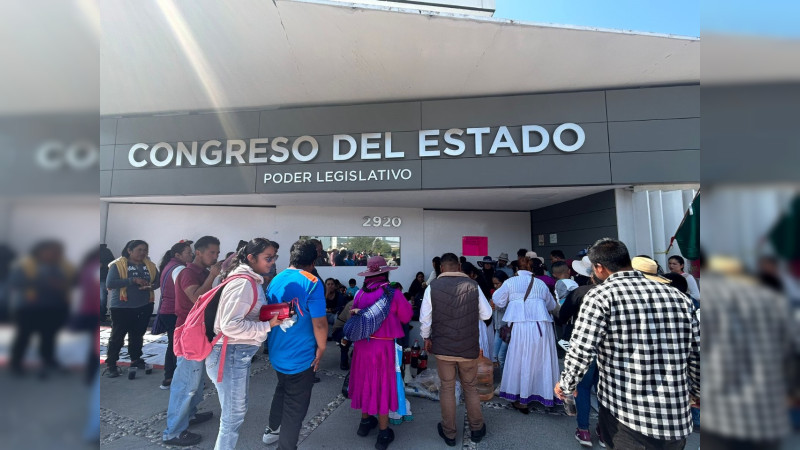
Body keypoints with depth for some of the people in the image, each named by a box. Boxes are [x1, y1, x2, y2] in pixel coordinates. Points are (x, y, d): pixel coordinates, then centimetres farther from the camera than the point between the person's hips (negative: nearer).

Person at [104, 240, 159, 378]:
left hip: (144, 306, 4)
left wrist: (151, 286, -14)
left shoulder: (150, 265, 4)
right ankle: (110, 365, 19)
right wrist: (133, 280, -25)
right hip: (122, 307, -4)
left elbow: (158, 281, 8)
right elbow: (109, 283, -18)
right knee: (117, 336, 4)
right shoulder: (117, 265, -9)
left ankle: (136, 359, 33)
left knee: (137, 335, 18)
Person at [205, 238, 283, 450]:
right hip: (231, 354, -10)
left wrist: (272, 316, 4)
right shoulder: (244, 283, -22)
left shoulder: (251, 280, 9)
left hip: (239, 353, 10)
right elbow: (230, 325, -27)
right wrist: (267, 326, -22)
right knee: (234, 413, 5)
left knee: (238, 408, 23)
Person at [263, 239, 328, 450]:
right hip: (300, 355, -7)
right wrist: (321, 348, -7)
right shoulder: (312, 283, -22)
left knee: (282, 389, 31)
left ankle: (272, 430, 48)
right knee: (295, 405, 11)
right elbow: (319, 323, -23)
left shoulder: (275, 280, 0)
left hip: (276, 352, 7)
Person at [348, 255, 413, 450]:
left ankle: (365, 421, 39)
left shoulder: (360, 293, -3)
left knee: (365, 381, 21)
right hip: (383, 346, -4)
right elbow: (406, 317, -3)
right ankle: (383, 433, 21)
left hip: (362, 344, 4)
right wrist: (405, 304, 15)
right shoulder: (393, 293, -14)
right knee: (382, 384, 9)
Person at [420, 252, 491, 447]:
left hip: (443, 347, -1)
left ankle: (449, 433, 30)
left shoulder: (433, 287, -12)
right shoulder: (473, 285, -11)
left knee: (447, 389, 15)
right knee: (471, 388, 20)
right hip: (469, 347, 1)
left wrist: (426, 338, 10)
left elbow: (425, 318, -6)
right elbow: (486, 314, -1)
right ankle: (476, 429, 36)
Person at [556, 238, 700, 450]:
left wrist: (565, 385, 3)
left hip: (625, 419, -6)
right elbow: (698, 360, 7)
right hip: (678, 424, 7)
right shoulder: (679, 297, 3)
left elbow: (579, 354, -15)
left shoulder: (600, 296, -12)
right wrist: (697, 392, 26)